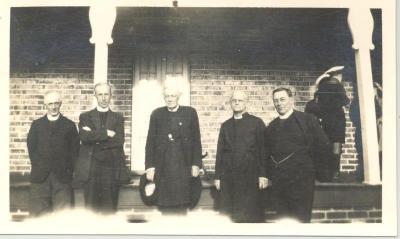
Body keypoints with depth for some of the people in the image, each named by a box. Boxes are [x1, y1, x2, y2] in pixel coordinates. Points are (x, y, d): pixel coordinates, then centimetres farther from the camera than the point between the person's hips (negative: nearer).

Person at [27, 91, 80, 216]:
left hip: (62, 176, -1)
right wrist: (37, 166, 1)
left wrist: (68, 168, -2)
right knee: (38, 211, -1)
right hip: (40, 175, 1)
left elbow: (75, 149, 7)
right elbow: (31, 147, 10)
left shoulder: (69, 125, 9)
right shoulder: (36, 124, 13)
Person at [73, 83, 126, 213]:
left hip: (111, 170, 0)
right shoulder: (85, 117, 11)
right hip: (90, 170, 0)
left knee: (109, 210, 2)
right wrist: (107, 133, -10)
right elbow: (84, 137, -8)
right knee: (91, 210, 4)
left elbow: (119, 140, -5)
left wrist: (95, 137, -7)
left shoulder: (118, 118, 12)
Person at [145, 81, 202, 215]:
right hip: (163, 168, 1)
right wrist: (150, 166, 1)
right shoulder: (157, 114, 8)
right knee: (165, 206, 2)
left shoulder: (190, 113, 5)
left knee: (181, 206, 0)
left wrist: (196, 164, 0)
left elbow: (196, 140, 6)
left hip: (183, 167, -1)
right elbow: (150, 141, 6)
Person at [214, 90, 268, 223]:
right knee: (227, 213, 1)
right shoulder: (225, 125, 14)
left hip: (250, 176, -3)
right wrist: (218, 176, 8)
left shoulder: (257, 123, 4)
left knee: (250, 215, 0)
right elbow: (220, 151, 13)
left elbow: (263, 150, -1)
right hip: (228, 177, 3)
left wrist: (263, 175, -8)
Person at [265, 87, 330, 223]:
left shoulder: (307, 120, 0)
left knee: (301, 219, -3)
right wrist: (270, 174, 7)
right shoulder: (271, 126, 15)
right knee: (282, 220, 6)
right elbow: (267, 153, 18)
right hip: (278, 182, 4)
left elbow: (323, 145, -2)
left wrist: (309, 166, 0)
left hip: (301, 180, -4)